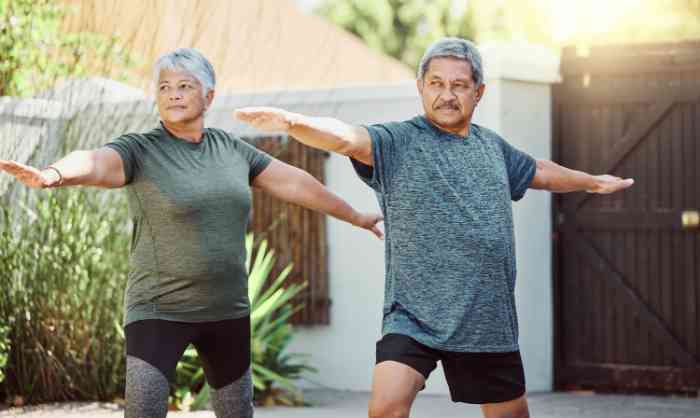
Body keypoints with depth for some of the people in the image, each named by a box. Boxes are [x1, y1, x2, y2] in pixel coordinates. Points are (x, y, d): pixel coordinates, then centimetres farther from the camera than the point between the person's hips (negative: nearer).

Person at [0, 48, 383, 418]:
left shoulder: (229, 148, 7)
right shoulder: (139, 151, -10)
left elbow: (295, 183, 15)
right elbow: (93, 164, -31)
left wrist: (355, 217, 23)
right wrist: (51, 175, -53)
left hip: (227, 310, 5)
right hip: (159, 310, -5)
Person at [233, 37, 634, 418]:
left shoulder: (492, 146, 14)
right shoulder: (398, 142, -5)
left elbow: (540, 172, 33)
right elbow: (345, 138, -25)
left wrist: (593, 182, 48)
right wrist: (292, 122, -45)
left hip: (489, 320, 5)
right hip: (414, 317, -5)